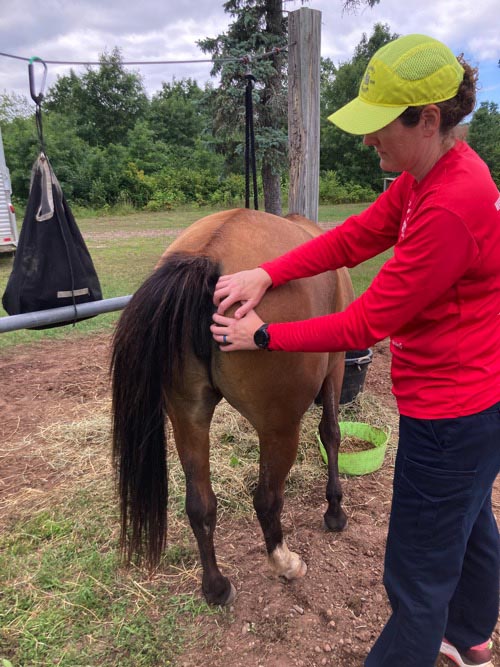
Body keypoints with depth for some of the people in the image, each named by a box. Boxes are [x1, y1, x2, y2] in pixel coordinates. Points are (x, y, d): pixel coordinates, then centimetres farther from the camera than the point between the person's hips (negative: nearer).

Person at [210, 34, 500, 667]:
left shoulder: (449, 209, -30)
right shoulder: (426, 175, 2)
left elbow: (363, 325, -25)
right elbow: (354, 236, 2)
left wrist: (263, 336, -15)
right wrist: (266, 273, -9)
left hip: (448, 416, -11)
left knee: (418, 576, 10)